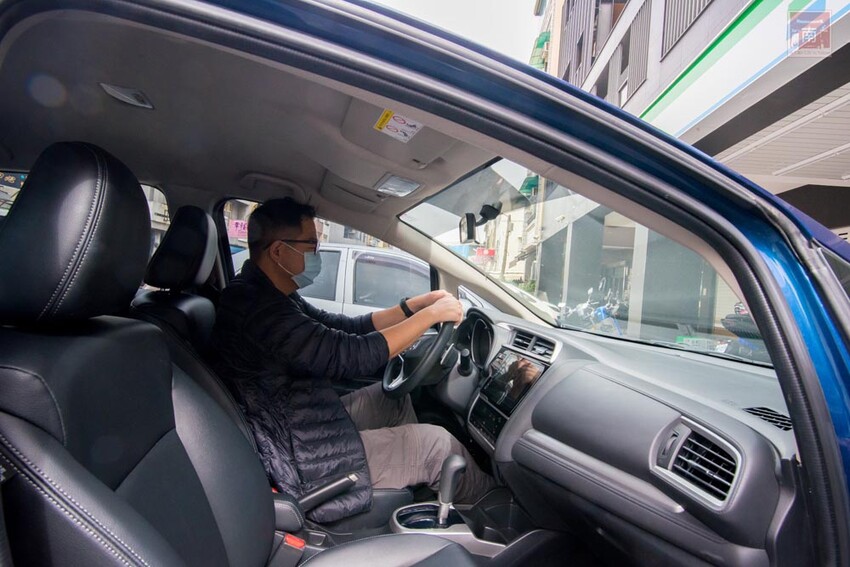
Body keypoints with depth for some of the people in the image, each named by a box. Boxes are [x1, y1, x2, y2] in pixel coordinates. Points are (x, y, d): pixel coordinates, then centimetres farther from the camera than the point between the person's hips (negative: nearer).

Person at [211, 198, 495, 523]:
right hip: (303, 463, -10)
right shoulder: (254, 306, -28)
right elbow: (352, 356, -32)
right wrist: (431, 314, -20)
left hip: (304, 429, 10)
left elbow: (346, 329, 7)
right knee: (436, 443, -6)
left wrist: (415, 305, 0)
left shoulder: (267, 296, 5)